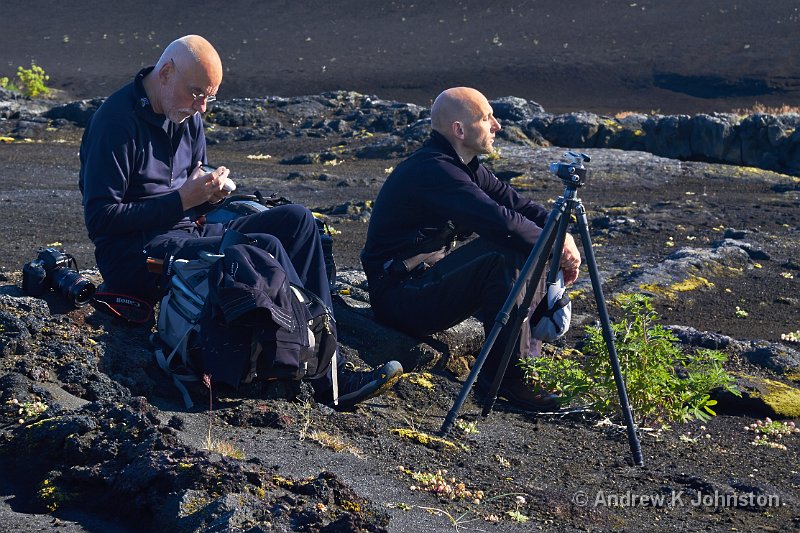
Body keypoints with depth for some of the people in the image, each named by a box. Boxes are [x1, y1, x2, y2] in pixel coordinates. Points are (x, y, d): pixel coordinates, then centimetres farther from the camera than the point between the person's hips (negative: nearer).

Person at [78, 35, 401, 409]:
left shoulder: (189, 116, 13)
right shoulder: (117, 119, -13)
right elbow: (100, 219, -17)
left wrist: (208, 194, -5)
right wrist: (182, 200, -21)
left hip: (186, 235, 9)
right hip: (136, 257, -9)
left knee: (295, 219, -6)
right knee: (265, 248, -25)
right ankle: (331, 377, -20)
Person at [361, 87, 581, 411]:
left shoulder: (462, 165, 9)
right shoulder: (433, 169, -22)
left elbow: (515, 203, 9)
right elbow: (500, 222, -31)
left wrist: (561, 235, -8)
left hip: (430, 279, 10)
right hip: (400, 296, -10)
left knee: (531, 252, 6)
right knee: (502, 254, -28)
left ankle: (529, 358, 6)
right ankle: (504, 374, -20)